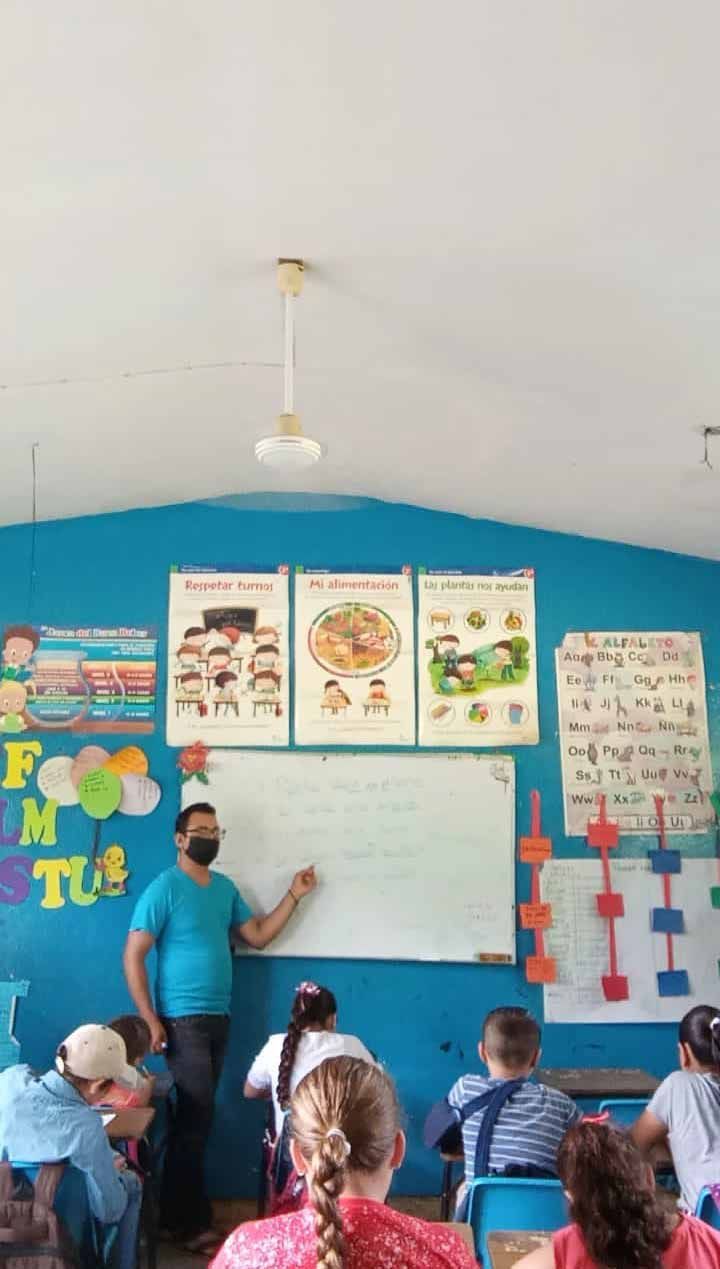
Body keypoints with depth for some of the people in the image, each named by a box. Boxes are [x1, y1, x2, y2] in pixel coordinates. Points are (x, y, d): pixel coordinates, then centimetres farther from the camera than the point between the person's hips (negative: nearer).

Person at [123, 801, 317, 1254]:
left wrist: (294, 895, 5)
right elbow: (134, 956, -13)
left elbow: (258, 935, 13)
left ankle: (176, 1210, 25)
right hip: (182, 1020, -7)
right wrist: (150, 1021, -17)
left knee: (196, 1115, 13)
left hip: (219, 1017, 7)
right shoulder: (164, 888, -12)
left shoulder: (226, 887, 10)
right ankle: (191, 1222, 10)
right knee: (197, 1117, -4)